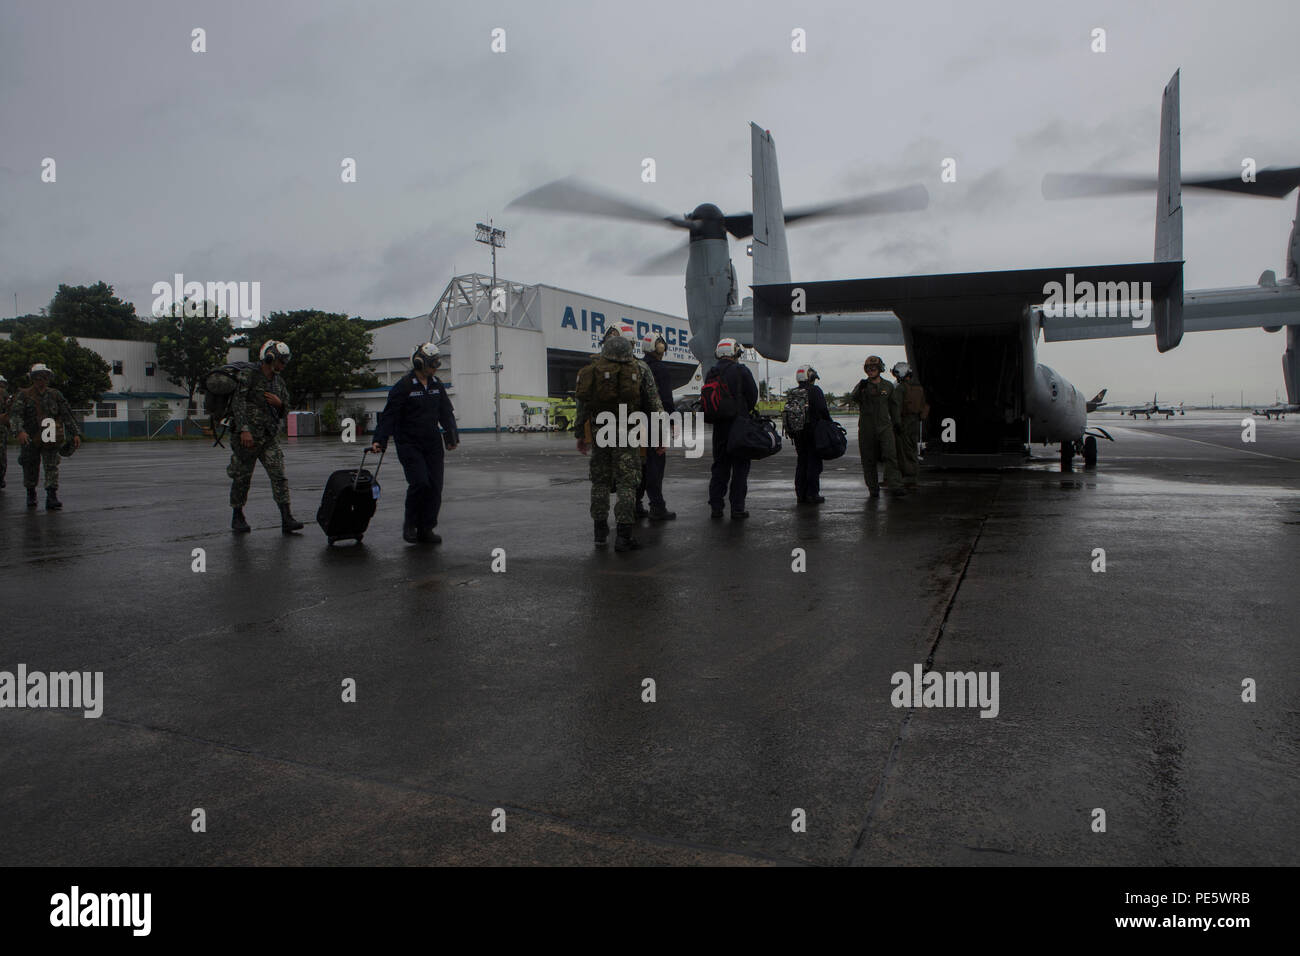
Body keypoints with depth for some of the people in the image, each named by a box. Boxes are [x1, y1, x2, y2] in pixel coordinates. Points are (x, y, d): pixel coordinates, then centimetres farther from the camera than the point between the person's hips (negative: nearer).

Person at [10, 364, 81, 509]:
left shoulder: (55, 395, 7)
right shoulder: (23, 395, -1)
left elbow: (67, 414, 6)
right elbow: (15, 414, -14)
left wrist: (75, 433, -3)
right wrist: (19, 431, -32)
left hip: (50, 439, 1)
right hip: (29, 439, -1)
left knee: (52, 467, -9)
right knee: (31, 469, 10)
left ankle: (51, 498, -12)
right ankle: (31, 494, 32)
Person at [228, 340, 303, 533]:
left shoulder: (279, 381, 13)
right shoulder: (248, 376, -6)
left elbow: (284, 410, 19)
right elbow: (238, 403, -14)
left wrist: (279, 403, -5)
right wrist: (244, 430, -23)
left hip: (270, 438, 5)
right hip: (248, 436, -5)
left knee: (279, 476, -7)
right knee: (242, 478, 5)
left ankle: (286, 519, -10)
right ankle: (237, 518, 21)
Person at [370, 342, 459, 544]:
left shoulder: (437, 385, 10)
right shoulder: (404, 386, -8)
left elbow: (446, 413, 15)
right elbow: (389, 415, -10)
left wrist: (451, 436, 4)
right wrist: (379, 440, -18)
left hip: (433, 444, 6)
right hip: (409, 444, -6)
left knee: (435, 486, 1)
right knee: (420, 482, -16)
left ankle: (426, 529, 12)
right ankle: (410, 523, 7)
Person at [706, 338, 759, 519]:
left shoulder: (710, 374, 7)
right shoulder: (741, 371, -9)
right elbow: (753, 396, -5)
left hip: (718, 426, 5)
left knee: (720, 465, 13)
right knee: (740, 466, 2)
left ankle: (715, 506, 12)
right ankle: (737, 508, 1)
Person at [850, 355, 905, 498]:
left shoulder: (888, 386, 11)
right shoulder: (862, 386, 3)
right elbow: (854, 397, -19)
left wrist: (895, 421, 18)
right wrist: (861, 388, -39)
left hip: (885, 427, 1)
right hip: (866, 429, 0)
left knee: (891, 455, -15)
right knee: (869, 460, 2)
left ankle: (895, 487, -21)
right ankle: (874, 490, 13)